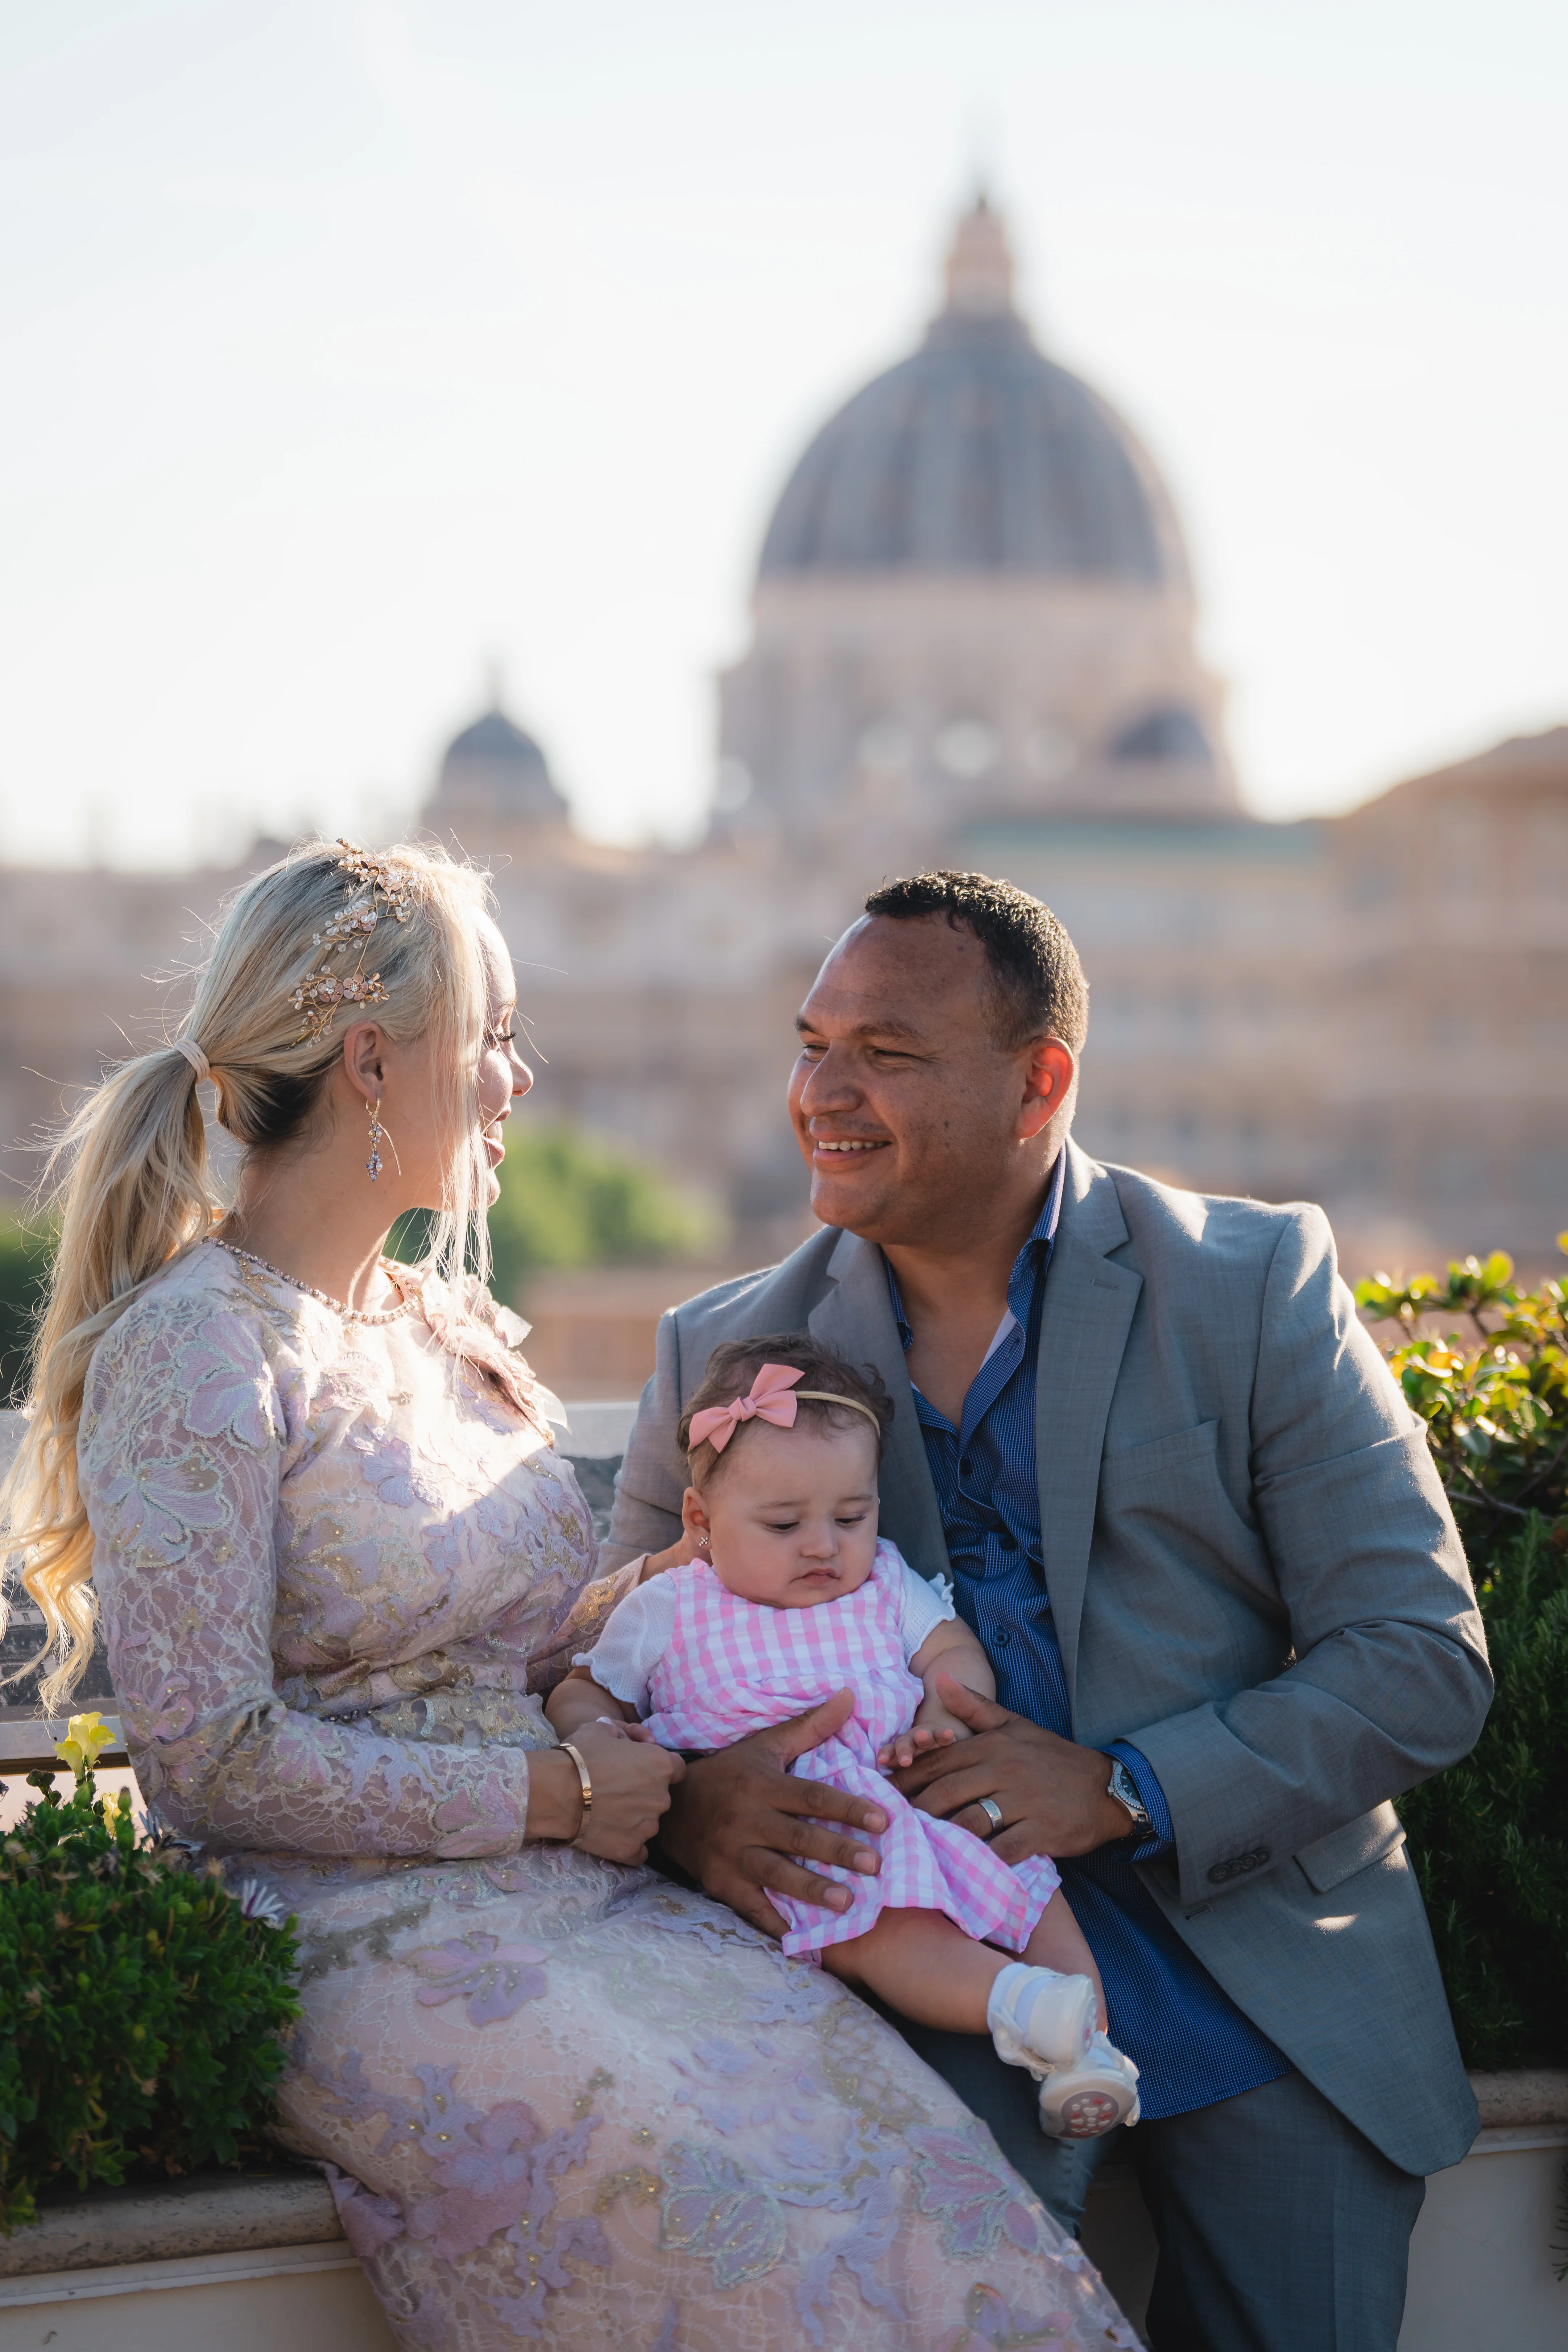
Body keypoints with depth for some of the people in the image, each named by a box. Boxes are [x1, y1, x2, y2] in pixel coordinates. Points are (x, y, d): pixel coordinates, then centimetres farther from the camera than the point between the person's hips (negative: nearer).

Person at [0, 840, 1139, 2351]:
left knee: (897, 2138, -20)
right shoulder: (195, 1348, -8)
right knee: (735, 2199, -30)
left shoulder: (449, 1328, 17)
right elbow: (209, 1756, -14)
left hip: (560, 1894, 7)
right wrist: (558, 1794, -10)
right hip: (352, 1940, -7)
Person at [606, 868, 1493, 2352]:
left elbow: (1423, 1661, -5)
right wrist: (680, 1807, -15)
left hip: (1269, 1979, 0)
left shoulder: (1256, 1287, -1)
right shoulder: (724, 1354, 6)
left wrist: (1127, 1788, -18)